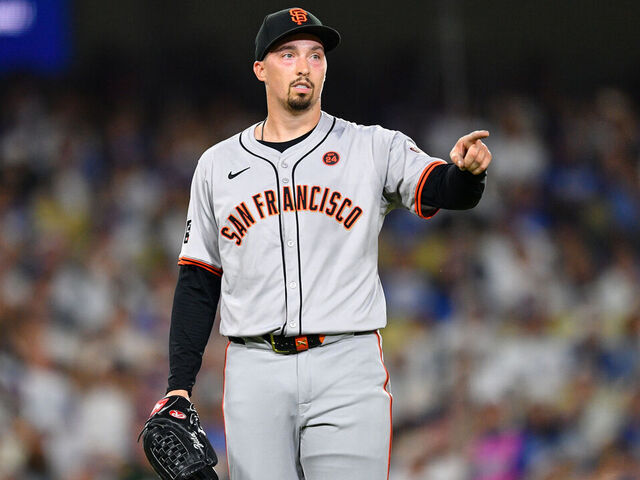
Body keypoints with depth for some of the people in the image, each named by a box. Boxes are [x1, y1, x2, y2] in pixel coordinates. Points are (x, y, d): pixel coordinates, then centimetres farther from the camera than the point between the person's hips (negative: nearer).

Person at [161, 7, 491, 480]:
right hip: (256, 370, 2)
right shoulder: (218, 165, 12)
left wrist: (465, 170, -36)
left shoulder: (374, 148, 5)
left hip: (347, 369, -2)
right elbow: (198, 282, 14)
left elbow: (443, 190, -12)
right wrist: (179, 386, 7)